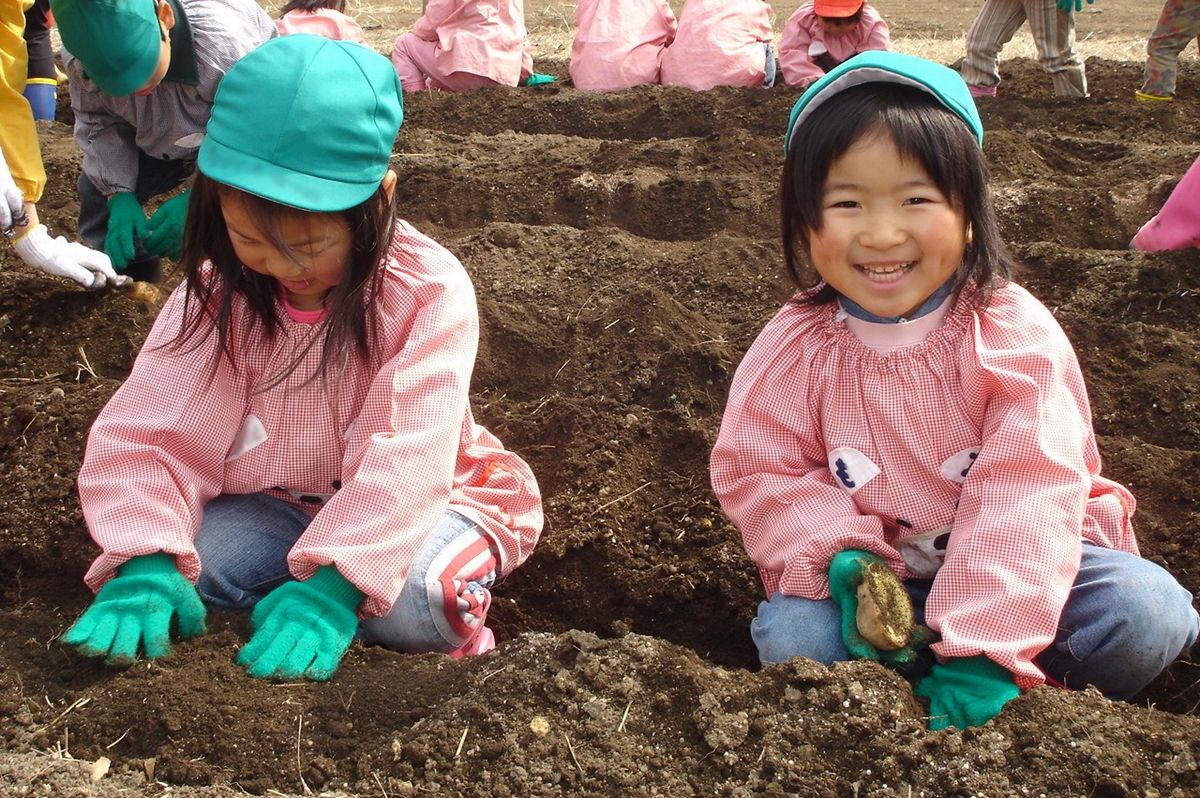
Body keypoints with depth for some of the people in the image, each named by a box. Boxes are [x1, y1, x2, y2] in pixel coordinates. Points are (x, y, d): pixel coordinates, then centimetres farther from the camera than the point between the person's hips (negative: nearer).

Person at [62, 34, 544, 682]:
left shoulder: (428, 291, -23)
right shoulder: (217, 291, -12)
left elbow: (404, 458, -32)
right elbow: (149, 430, -17)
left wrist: (331, 584, -46)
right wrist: (144, 568, -36)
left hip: (414, 501, -3)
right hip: (278, 501, 3)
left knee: (415, 599, -35)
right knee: (186, 564, -25)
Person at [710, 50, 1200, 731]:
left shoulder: (1016, 336, -17)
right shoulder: (796, 349, -10)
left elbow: (1028, 490, -24)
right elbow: (757, 472, -6)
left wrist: (983, 653, -33)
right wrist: (841, 559, -25)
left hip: (1019, 566, 0)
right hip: (874, 574, 1)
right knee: (791, 637, -26)